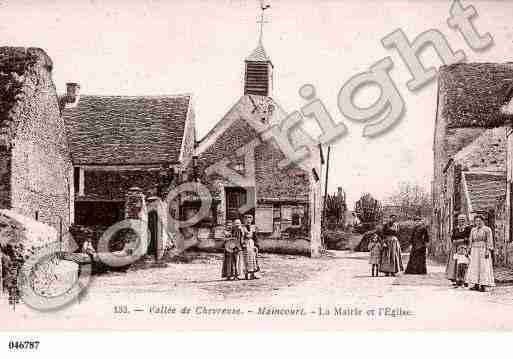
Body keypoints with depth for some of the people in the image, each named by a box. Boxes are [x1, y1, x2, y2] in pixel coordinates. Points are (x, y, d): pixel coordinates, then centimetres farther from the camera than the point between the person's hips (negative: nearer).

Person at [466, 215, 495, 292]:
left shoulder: (487, 229, -4)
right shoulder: (473, 230, 13)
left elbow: (489, 241, -9)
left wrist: (488, 251, -17)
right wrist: (470, 251, 8)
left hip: (483, 250, -6)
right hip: (475, 251, 6)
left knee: (484, 267, -7)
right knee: (475, 267, 3)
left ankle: (484, 286, -6)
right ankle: (476, 285, 6)